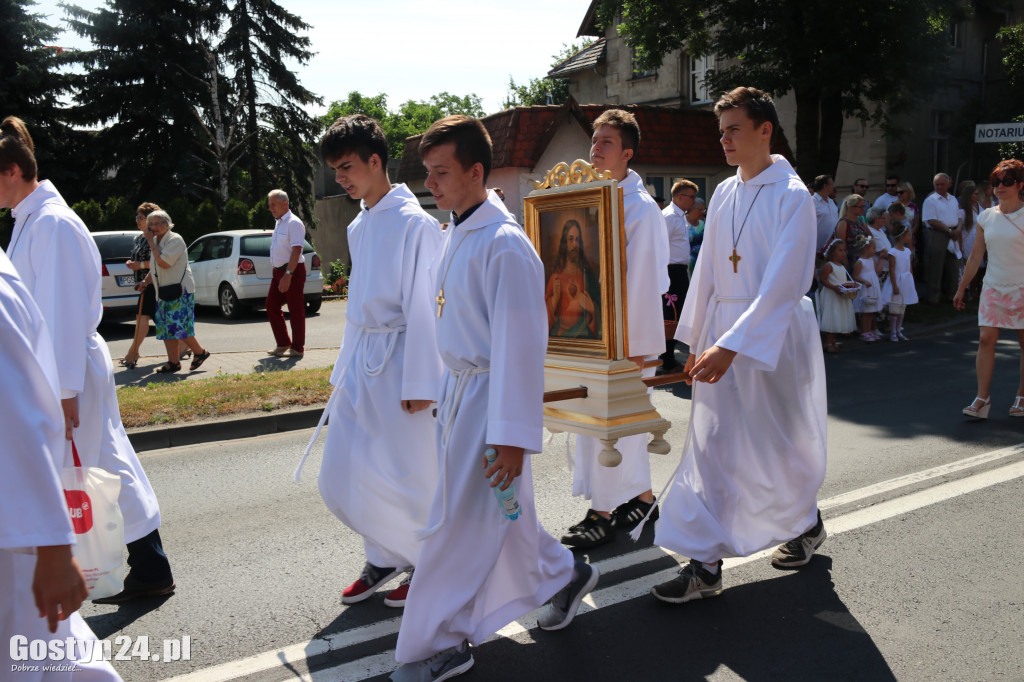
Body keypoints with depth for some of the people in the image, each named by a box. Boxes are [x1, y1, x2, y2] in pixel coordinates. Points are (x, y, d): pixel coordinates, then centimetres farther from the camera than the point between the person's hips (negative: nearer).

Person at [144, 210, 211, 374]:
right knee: (166, 328, 7)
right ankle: (173, 362, 12)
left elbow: (163, 263, -26)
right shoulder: (157, 241, 15)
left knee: (180, 327, -9)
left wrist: (151, 242, -17)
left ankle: (200, 352, 10)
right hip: (163, 292, 9)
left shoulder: (175, 240, -13)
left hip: (180, 291, -9)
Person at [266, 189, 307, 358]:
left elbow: (296, 250, -22)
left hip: (292, 271, -10)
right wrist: (280, 273, 18)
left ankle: (297, 348, 5)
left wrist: (288, 274, -28)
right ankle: (283, 344, 19)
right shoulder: (278, 222, 16)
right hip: (279, 271, 10)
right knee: (271, 306, 10)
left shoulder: (294, 223, -14)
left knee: (295, 310, -3)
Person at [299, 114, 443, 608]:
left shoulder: (415, 223, -11)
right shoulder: (358, 227, 14)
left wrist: (419, 382, -15)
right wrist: (342, 369, 18)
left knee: (405, 477, 1)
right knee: (340, 480, 9)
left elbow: (422, 307, -14)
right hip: (361, 359, 8)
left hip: (399, 359, -8)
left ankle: (426, 564, 23)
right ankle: (385, 558, 28)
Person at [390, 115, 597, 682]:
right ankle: (563, 576, 43)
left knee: (459, 520, 0)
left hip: (491, 396, -9)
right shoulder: (454, 234, 8)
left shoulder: (504, 245, -20)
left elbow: (521, 343, -22)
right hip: (458, 388, 9)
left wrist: (513, 437, -22)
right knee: (498, 511, 21)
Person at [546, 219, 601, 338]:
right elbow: (546, 317, 5)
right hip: (559, 336, 0)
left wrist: (592, 308, -13)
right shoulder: (555, 278, 9)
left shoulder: (588, 275, 8)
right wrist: (555, 298, -11)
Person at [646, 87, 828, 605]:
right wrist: (696, 339, 12)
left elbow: (783, 285, -21)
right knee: (711, 445, 3)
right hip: (721, 333, 6)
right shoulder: (724, 194, 8)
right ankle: (706, 565, 9)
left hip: (774, 334, -6)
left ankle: (807, 523, 38)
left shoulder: (792, 197, -13)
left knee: (776, 444, 8)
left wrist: (730, 346, -27)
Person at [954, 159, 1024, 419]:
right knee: (986, 339, -7)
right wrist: (961, 288, 13)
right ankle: (982, 398, -6)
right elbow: (975, 257, 13)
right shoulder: (986, 217, 7)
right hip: (992, 288, 3)